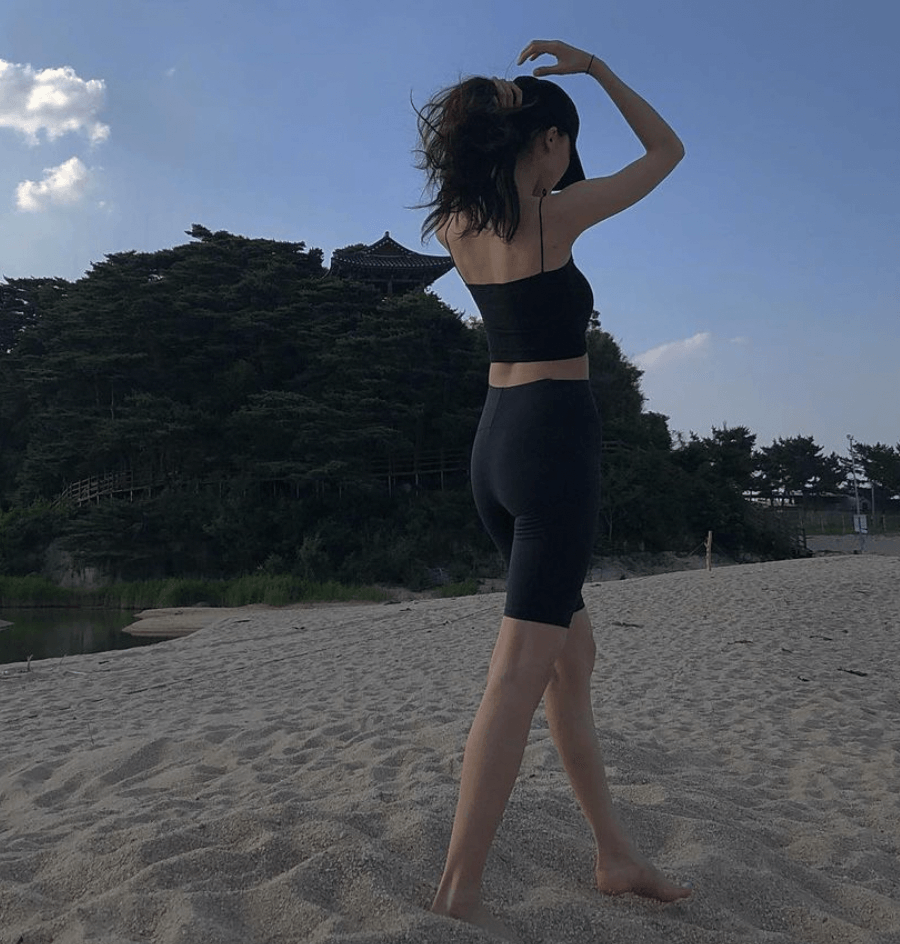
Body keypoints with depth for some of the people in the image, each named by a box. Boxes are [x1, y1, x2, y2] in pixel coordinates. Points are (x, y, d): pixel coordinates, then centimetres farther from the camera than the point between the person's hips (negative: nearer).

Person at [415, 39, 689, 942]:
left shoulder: (456, 226, 9)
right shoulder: (557, 213, -8)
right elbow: (667, 150, 7)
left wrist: (496, 109, 24)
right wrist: (592, 66, 13)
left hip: (495, 442, 8)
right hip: (556, 440, -8)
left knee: (574, 654, 14)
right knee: (523, 671, -7)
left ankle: (616, 854, 23)